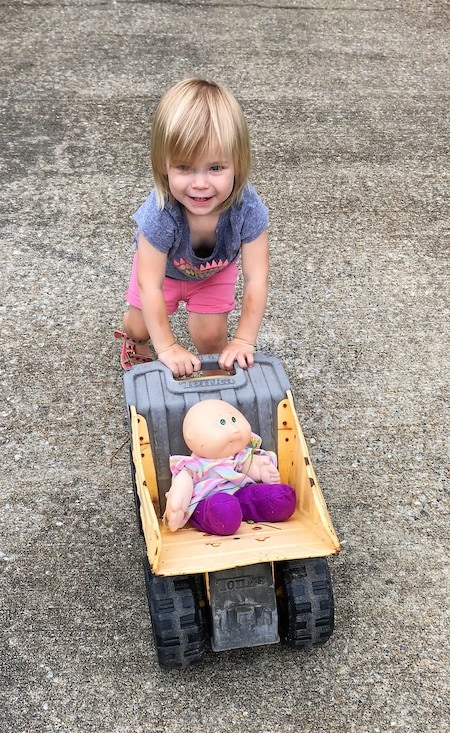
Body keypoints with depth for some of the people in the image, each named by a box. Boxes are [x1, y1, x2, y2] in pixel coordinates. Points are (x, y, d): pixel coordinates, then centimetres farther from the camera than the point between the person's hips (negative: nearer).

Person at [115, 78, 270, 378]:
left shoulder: (247, 207, -42)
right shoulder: (160, 213, -45)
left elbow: (256, 278, -35)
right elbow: (150, 285, -38)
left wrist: (243, 341, -37)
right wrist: (167, 347, -38)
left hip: (217, 269, 1)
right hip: (163, 265, 0)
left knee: (210, 336, -5)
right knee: (141, 328, 11)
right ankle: (134, 341, 50)